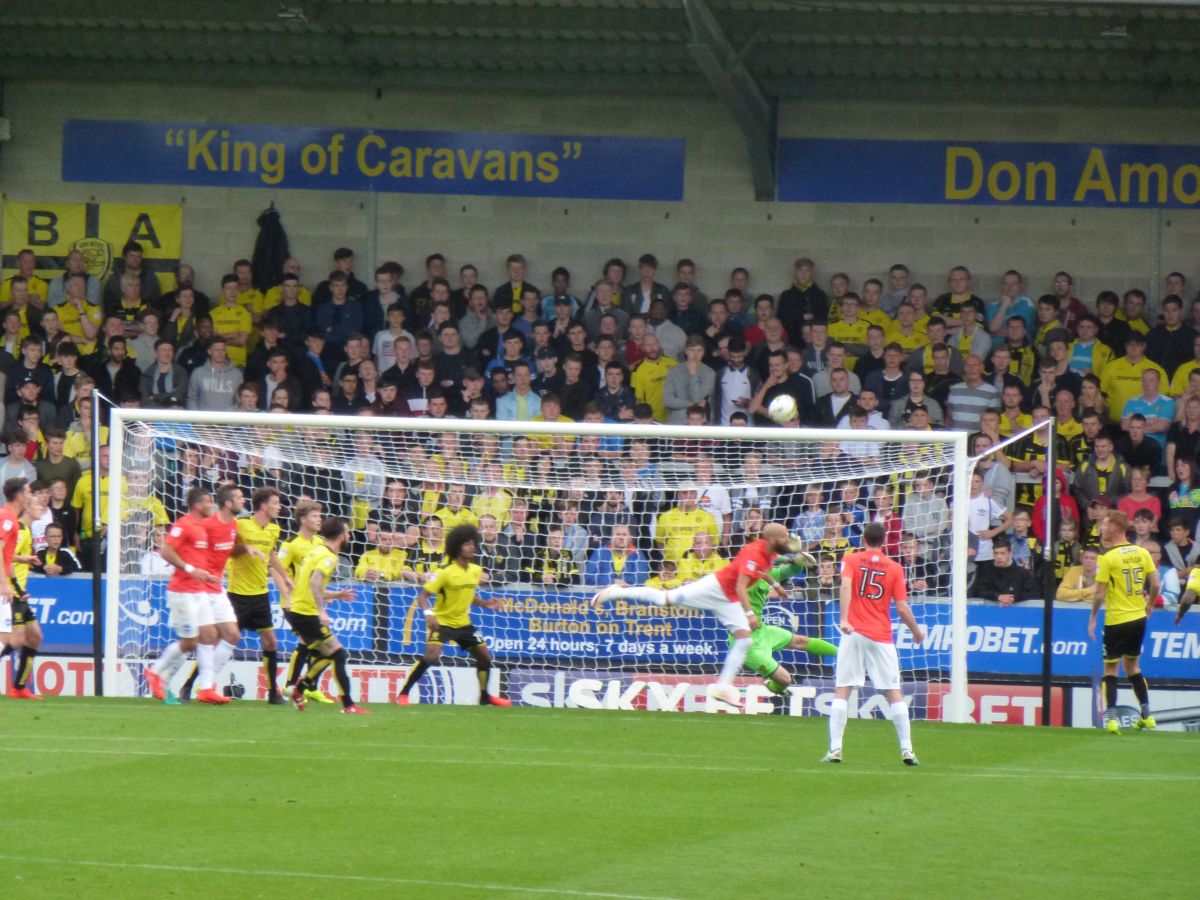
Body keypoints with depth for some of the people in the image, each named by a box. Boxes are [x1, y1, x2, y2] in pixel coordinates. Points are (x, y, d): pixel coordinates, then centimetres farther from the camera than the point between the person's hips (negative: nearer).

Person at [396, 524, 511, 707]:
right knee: (431, 655, -25)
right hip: (441, 621, -7)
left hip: (463, 623, 7)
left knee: (485, 657, 8)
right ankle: (403, 694, -15)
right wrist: (428, 613, -35)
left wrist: (486, 604, 4)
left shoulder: (476, 570, 2)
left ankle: (485, 697, 28)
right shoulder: (445, 572, -19)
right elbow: (423, 595, -18)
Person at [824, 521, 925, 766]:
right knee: (894, 692, 6)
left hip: (855, 633, -1)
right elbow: (902, 608, 1)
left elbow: (846, 585, -16)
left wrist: (844, 619, -25)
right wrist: (916, 633, 16)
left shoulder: (851, 560, 4)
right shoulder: (894, 568, 5)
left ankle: (835, 749, -8)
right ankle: (907, 751, 3)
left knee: (842, 690, 1)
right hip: (882, 636, 1)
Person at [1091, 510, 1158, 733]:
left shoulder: (1107, 558, -13)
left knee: (1111, 669, 3)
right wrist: (1149, 605, 19)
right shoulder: (1142, 553, 1)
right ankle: (1146, 716, 19)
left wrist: (1092, 618, -1)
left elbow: (1100, 594, -13)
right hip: (1138, 618, 5)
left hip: (1116, 620, -5)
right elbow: (1155, 584, 2)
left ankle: (1111, 719, -6)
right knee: (1133, 666, 20)